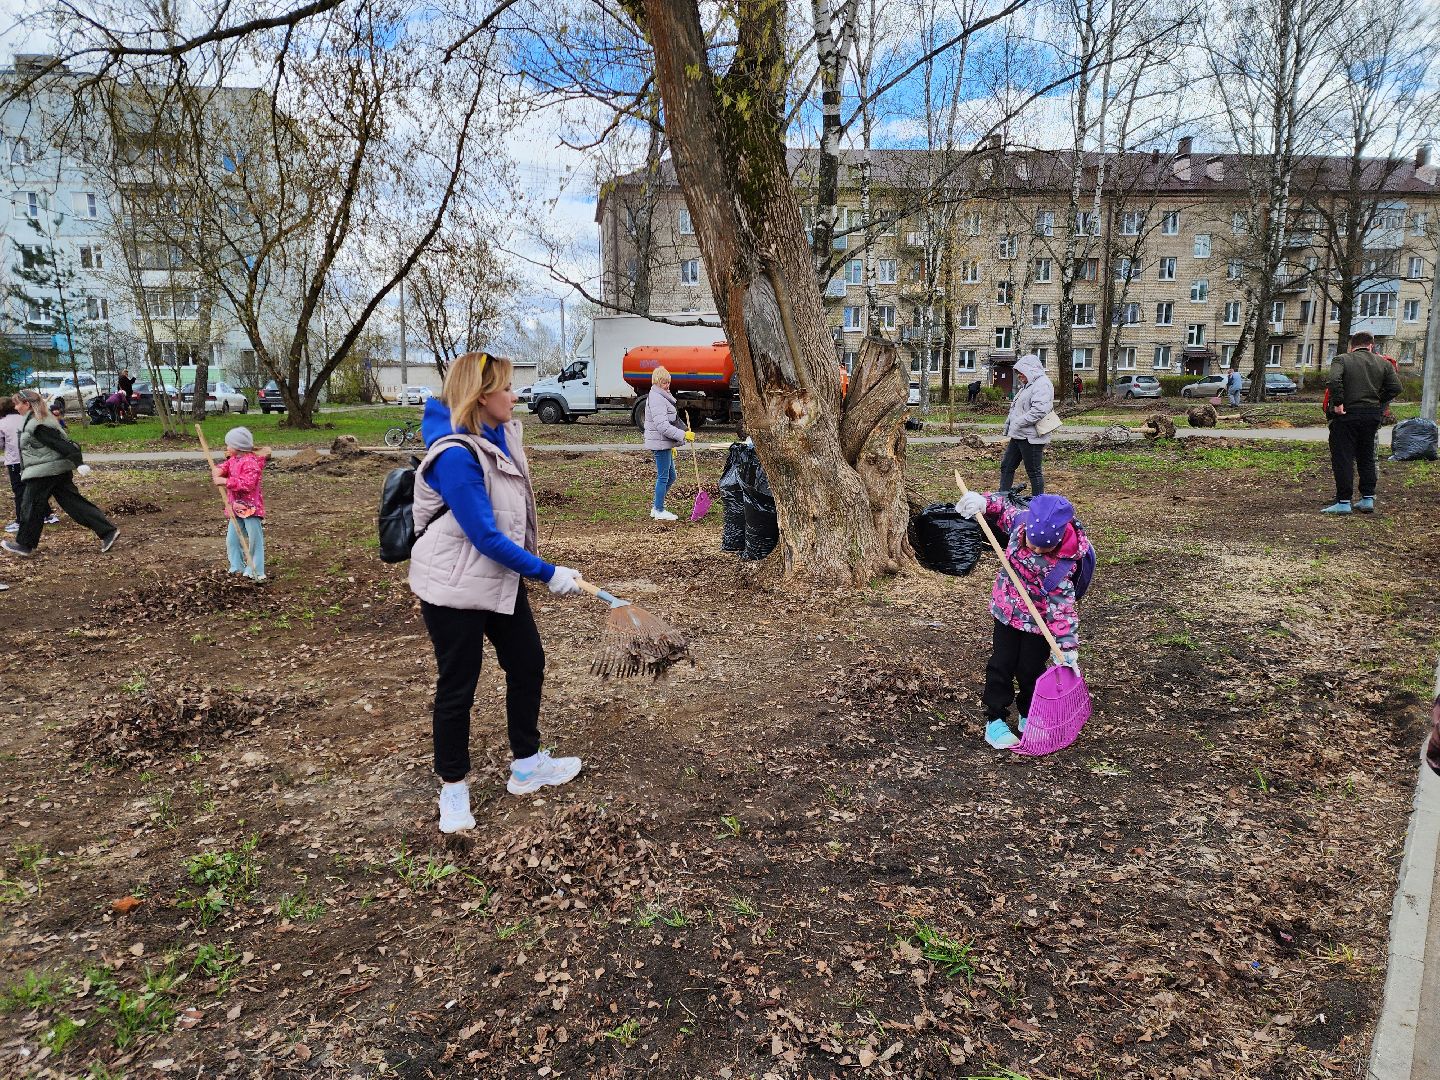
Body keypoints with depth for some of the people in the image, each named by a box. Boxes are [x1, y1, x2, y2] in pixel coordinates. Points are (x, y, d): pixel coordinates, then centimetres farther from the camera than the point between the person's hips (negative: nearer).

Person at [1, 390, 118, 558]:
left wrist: (78, 463, -27)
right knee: (73, 502, 5)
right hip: (60, 469, 10)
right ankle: (108, 531, -2)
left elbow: (60, 444, -23)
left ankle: (24, 545, 17)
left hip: (43, 472, -10)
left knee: (31, 506, 4)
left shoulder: (37, 426, -17)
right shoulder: (41, 420, 13)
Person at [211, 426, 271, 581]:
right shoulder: (232, 460, 11)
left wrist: (226, 481, -26)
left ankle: (256, 572, 3)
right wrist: (218, 470, -12)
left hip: (251, 507, -9)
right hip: (236, 507, 9)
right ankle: (237, 567, 25)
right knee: (231, 539, 13)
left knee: (255, 539, -2)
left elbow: (248, 483, -27)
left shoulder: (251, 462, -17)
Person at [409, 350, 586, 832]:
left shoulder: (501, 433, 0)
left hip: (501, 577, 9)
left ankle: (526, 766, 33)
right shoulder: (455, 457, -27)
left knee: (528, 664, 15)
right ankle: (453, 788, 25)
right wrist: (548, 573, -21)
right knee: (457, 686, 5)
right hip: (455, 587, -9)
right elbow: (486, 537, -26)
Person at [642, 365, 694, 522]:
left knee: (670, 477, 16)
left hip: (664, 444, 10)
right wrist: (683, 435, -24)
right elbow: (662, 425, -25)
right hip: (660, 444, -10)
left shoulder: (662, 397, 18)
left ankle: (656, 507, 25)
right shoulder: (656, 399, -17)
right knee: (663, 477, -2)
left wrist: (672, 445, 25)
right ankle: (659, 511, 7)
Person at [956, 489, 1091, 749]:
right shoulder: (1021, 520, -19)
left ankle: (1029, 717, 31)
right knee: (1001, 666, 5)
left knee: (1030, 670, 6)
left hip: (1039, 620, -3)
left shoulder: (1062, 565, -30)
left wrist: (1067, 643, -32)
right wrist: (983, 501, -14)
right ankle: (995, 720, 15)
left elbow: (1062, 604, -27)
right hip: (1008, 610, 4)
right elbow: (1005, 505, 4)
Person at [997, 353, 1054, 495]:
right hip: (1019, 436, 10)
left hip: (1031, 437, -10)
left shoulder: (1042, 384, -14)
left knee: (1034, 472, -1)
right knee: (1006, 466, 14)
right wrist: (1008, 425, 16)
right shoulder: (1028, 385, 19)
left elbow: (1039, 410, -27)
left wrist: (1018, 423, -21)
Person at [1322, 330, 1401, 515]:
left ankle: (1343, 502, -4)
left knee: (1343, 458, -2)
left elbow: (1334, 380, -22)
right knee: (1367, 458, 16)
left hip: (1347, 414, -4)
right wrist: (1379, 403, 10)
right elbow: (1395, 387, 2)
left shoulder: (1341, 359, -3)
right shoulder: (1382, 363, 9)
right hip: (1372, 415, 5)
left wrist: (1338, 403, -16)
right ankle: (1368, 499, 18)